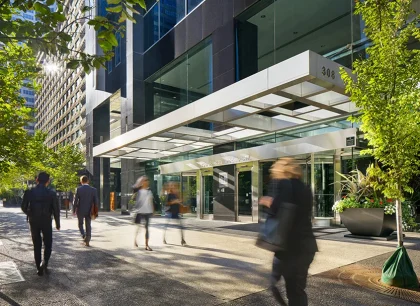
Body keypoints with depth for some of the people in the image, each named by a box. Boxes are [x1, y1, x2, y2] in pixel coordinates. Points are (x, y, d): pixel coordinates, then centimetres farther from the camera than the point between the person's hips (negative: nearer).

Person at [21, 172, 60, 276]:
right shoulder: (51, 193, -8)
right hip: (46, 221, -1)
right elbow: (56, 210, -7)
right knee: (48, 244, 12)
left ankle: (39, 269, 14)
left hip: (33, 222, 2)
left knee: (37, 245, 12)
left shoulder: (29, 192, -6)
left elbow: (24, 207, -2)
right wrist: (57, 223, 5)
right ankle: (45, 263, -11)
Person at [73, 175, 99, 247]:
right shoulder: (93, 190, -4)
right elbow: (96, 201, -3)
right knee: (88, 225, 11)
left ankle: (84, 236, -1)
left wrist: (74, 210, 2)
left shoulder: (78, 189, -9)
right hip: (89, 211, 1)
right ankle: (87, 241, 10)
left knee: (80, 224, 18)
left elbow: (75, 200, -9)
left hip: (80, 210, -1)